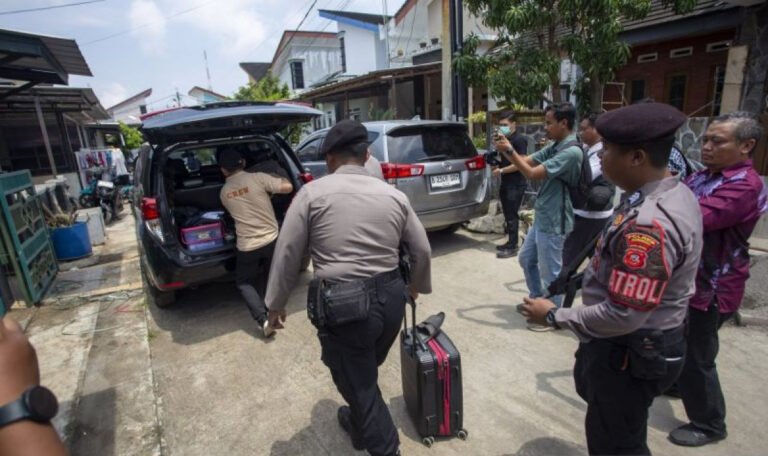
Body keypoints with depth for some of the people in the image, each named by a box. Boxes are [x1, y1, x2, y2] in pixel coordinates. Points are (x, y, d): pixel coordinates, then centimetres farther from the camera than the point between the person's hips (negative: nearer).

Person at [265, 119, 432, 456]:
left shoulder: (312, 193, -6)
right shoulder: (394, 195, 5)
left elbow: (287, 253, -6)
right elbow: (422, 250, 10)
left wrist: (276, 303, 7)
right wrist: (417, 286, 28)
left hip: (342, 303, -5)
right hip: (390, 297, 6)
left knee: (357, 381, 15)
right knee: (365, 374, 29)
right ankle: (359, 424, 55)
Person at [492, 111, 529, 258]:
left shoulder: (519, 140, -11)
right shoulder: (505, 140, 14)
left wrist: (501, 170, -15)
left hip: (516, 185, -8)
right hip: (505, 183, 8)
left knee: (512, 215, -6)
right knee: (508, 215, 12)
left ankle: (512, 247, 1)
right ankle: (510, 243, 22)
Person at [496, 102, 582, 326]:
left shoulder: (571, 152, -21)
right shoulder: (554, 147, 9)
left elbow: (532, 173, -24)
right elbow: (526, 161, 10)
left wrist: (509, 150, -18)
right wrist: (506, 150, -6)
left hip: (553, 221, -10)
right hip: (541, 217, 10)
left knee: (550, 272, 4)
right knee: (526, 259, 21)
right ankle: (536, 299, 39)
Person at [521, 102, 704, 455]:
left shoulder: (648, 223, -34)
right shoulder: (675, 193, 0)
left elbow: (623, 316, -32)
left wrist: (554, 316, -20)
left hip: (629, 353, -10)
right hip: (646, 342, 10)